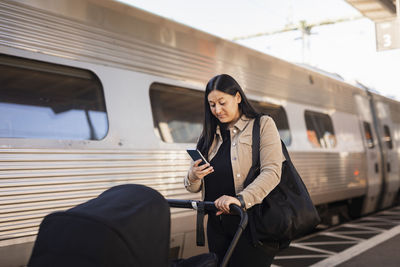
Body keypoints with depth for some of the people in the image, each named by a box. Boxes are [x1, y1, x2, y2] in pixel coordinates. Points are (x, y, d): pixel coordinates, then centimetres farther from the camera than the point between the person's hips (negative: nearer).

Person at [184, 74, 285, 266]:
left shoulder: (263, 125, 2)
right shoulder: (210, 136, 16)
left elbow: (272, 172, -13)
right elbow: (193, 188, 15)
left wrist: (241, 199, -27)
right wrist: (193, 178, -9)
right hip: (217, 227, 5)